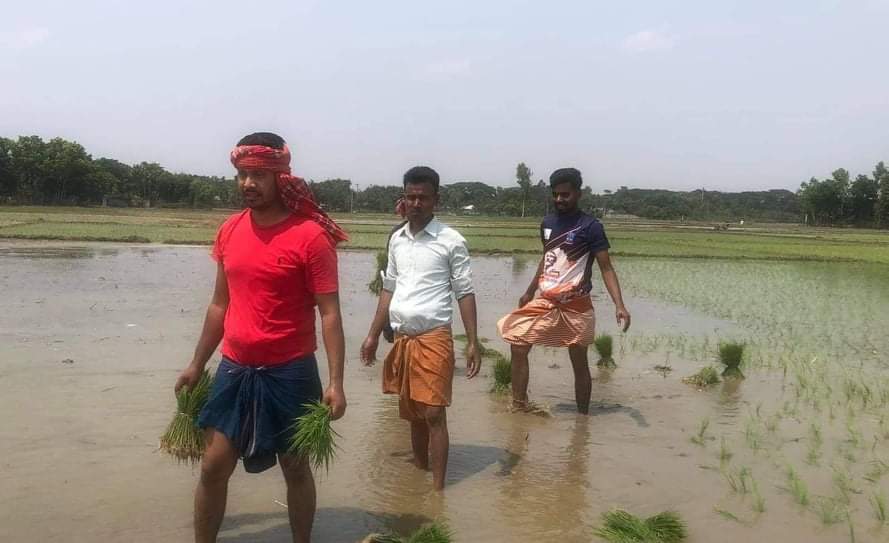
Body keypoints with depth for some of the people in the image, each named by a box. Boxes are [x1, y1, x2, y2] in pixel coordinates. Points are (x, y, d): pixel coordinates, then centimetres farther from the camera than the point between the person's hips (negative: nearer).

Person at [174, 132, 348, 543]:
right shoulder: (229, 231, 5)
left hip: (289, 372, -4)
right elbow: (220, 305, 14)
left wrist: (335, 381, -19)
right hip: (234, 370, 5)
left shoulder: (311, 235, -13)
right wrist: (197, 364, 17)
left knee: (295, 467, 11)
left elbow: (329, 313, -13)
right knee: (213, 466, 9)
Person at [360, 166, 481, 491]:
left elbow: (465, 293, -5)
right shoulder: (396, 240, 10)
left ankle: (437, 489, -1)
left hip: (434, 338, -5)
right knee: (412, 414, 15)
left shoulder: (451, 241, -6)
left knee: (433, 414, -7)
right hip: (401, 338, 6)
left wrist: (473, 342, -10)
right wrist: (373, 335, 15)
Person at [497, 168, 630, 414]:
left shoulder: (591, 227, -10)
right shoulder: (547, 223, 8)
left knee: (579, 362, 4)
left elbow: (606, 268, -12)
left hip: (576, 306, -5)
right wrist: (530, 292, 29)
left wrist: (619, 305, -23)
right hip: (546, 302, 6)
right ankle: (519, 407, 11)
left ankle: (583, 415, 17)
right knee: (517, 345, -1)